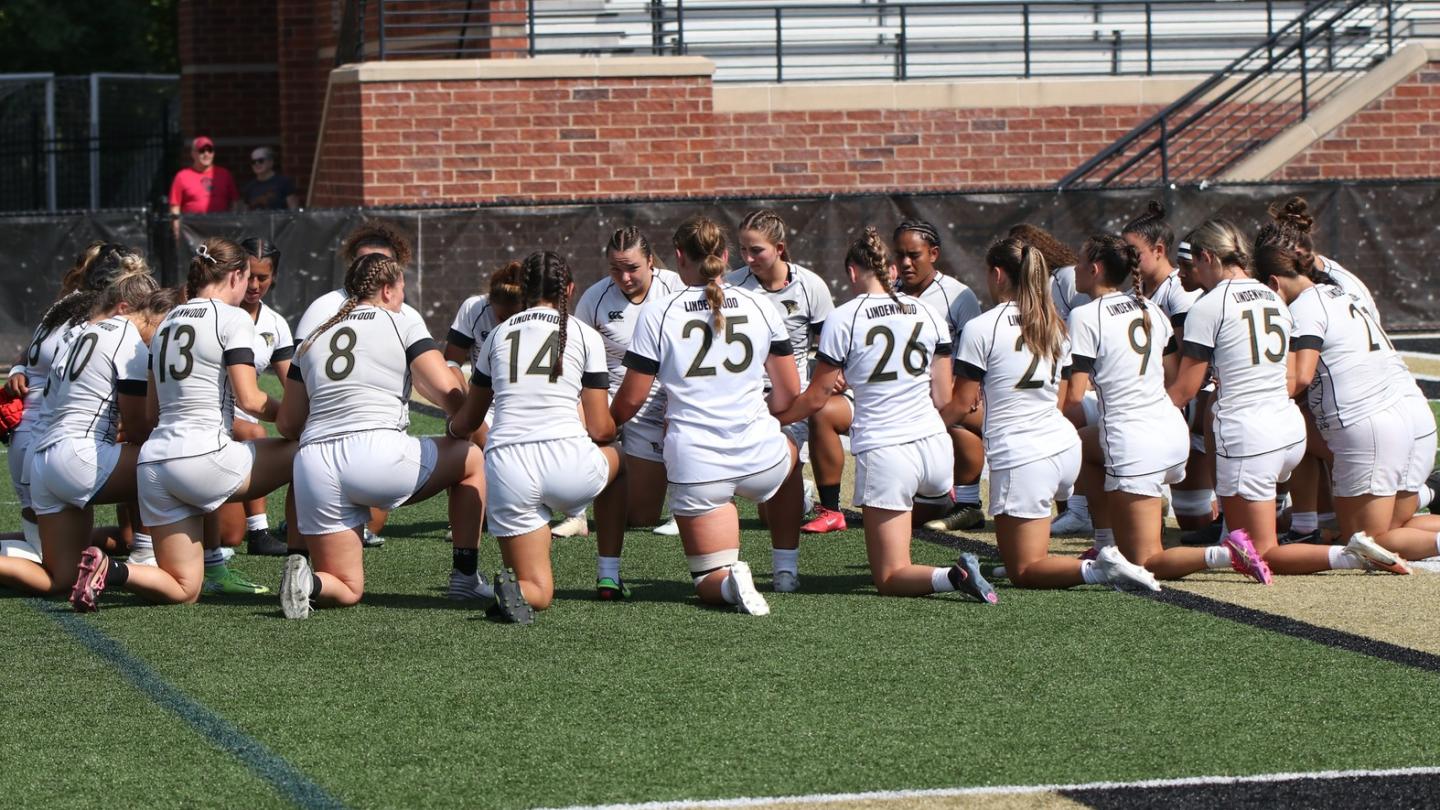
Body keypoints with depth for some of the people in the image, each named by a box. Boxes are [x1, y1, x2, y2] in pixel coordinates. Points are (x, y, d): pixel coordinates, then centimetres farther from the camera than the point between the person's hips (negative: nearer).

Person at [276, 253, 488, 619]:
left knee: (347, 590, 15)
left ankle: (306, 576, -19)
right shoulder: (402, 322, 8)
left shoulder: (312, 339, 22)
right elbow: (446, 391, -2)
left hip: (313, 468, 5)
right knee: (471, 458, 23)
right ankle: (465, 576, 19)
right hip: (377, 455, -5)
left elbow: (287, 425, 22)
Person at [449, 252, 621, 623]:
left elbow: (466, 422, 29)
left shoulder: (499, 335, 18)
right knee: (615, 456, 35)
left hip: (506, 468, 2)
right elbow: (599, 429, 8)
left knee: (538, 592, 14)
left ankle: (516, 587, -24)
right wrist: (613, 426, 34)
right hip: (568, 463, -2)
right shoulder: (585, 335, 10)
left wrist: (450, 428, 54)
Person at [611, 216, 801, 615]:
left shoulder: (657, 313, -4)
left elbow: (631, 399, -1)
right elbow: (789, 393, 10)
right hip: (760, 455, 2)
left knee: (709, 586, 11)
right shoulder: (759, 306, 4)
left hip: (695, 462, -2)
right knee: (790, 450, 41)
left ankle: (729, 581, -25)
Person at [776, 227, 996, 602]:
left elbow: (815, 398, -1)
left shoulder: (843, 319, -5)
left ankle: (953, 576, -26)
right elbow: (943, 397, 10)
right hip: (934, 444, 5)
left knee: (889, 579, -1)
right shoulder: (929, 314, 7)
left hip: (882, 452, -5)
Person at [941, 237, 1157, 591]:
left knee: (1024, 572, -2)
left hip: (1021, 460, -8)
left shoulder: (980, 328, -10)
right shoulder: (1054, 325, 11)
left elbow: (962, 404, -6)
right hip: (1066, 447, 8)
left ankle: (1097, 569, -24)